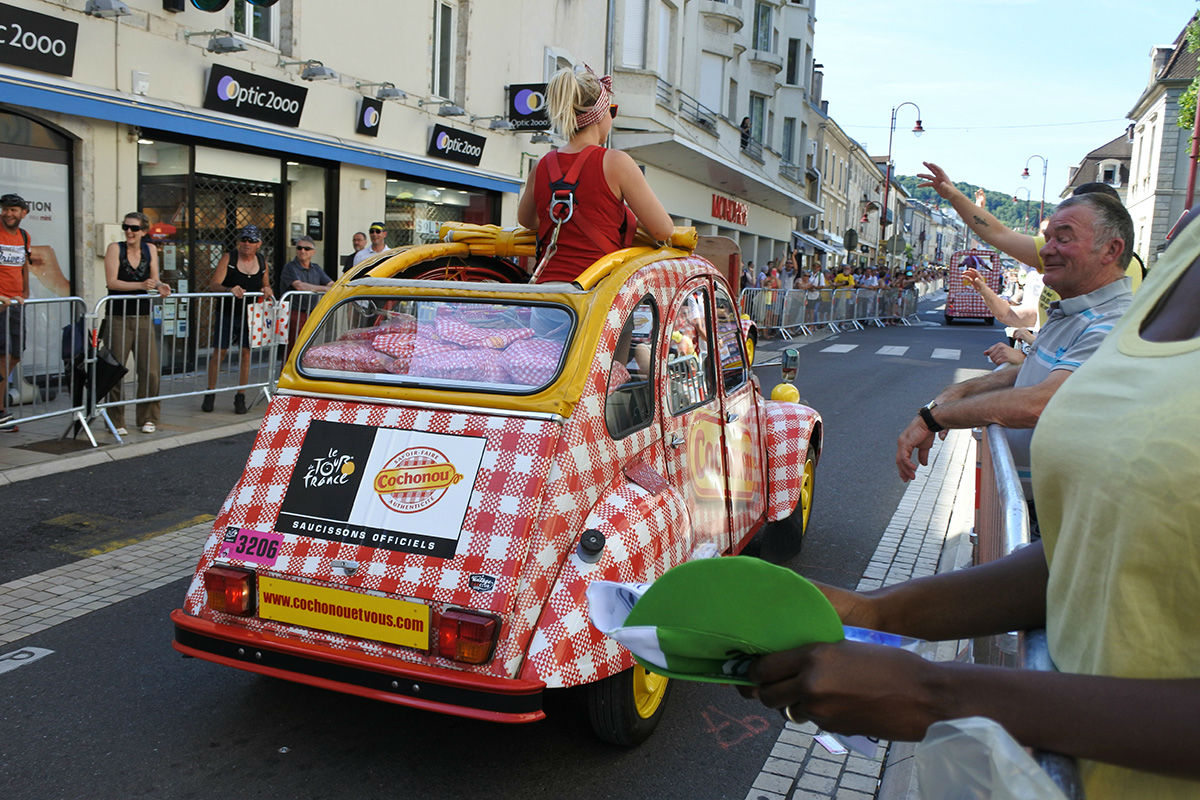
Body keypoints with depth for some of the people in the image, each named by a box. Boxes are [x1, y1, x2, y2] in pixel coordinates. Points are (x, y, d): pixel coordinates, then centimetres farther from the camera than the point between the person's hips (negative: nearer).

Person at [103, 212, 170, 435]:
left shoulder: (150, 249, 8)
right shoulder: (115, 248, -2)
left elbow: (154, 280, 6)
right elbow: (111, 282, -12)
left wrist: (160, 286, -17)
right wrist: (141, 285, -23)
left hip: (143, 317, 3)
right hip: (119, 317, -3)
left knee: (150, 370, 0)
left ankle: (147, 419, 14)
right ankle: (116, 421, 8)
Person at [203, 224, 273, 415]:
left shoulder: (262, 261, 8)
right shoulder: (229, 258, -4)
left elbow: (266, 286, 19)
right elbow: (213, 285, -10)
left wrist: (268, 291, -4)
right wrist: (229, 289, -29)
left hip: (250, 315, 3)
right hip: (227, 313, -3)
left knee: (246, 353, 3)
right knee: (219, 352, -1)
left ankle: (240, 397, 11)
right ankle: (210, 394, 14)